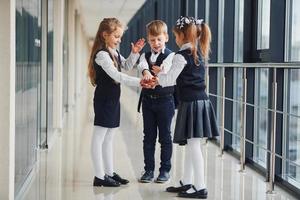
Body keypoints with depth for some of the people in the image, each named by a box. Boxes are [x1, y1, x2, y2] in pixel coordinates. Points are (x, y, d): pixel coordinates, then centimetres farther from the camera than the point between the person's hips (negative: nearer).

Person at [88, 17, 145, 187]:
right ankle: (99, 176, 2)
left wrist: (135, 53, 5)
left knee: (109, 138, 15)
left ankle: (109, 173, 24)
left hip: (113, 99, 10)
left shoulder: (114, 52, 10)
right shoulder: (101, 54, -19)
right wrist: (138, 82, -30)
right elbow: (116, 75, -26)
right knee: (99, 138, -2)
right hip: (104, 99, -10)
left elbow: (127, 66, 23)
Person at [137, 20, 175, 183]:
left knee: (165, 136, 4)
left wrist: (161, 71, -48)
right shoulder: (145, 56, 7)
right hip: (148, 100, 4)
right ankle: (149, 170, 15)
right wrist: (146, 72, -40)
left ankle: (165, 170, 13)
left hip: (165, 100, -4)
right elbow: (142, 65, -16)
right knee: (148, 136, 8)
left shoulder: (170, 56, -3)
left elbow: (167, 67, -25)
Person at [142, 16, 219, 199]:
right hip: (200, 101, 9)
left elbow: (170, 78, -5)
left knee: (193, 146, -5)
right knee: (191, 145, 15)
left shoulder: (182, 55, -12)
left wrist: (157, 78, 15)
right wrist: (158, 81, 20)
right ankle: (187, 182, 24)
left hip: (191, 103, -9)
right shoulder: (199, 53, 14)